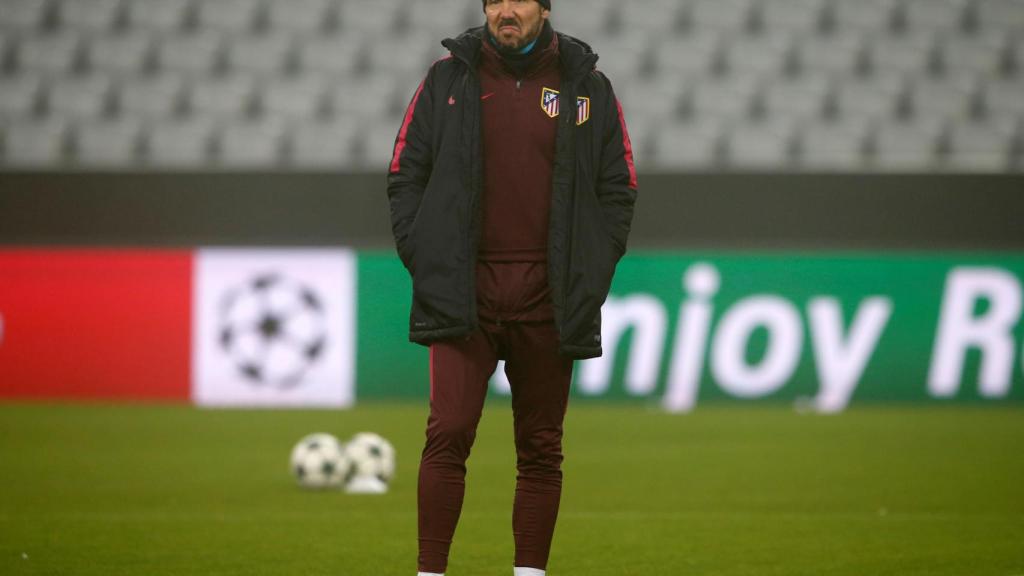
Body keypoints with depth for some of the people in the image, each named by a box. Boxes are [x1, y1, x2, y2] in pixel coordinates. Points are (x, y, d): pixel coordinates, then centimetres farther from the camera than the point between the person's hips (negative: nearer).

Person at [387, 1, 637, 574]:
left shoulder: (588, 87, 8)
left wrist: (589, 276, 1)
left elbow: (618, 189, 10)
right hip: (463, 293, -1)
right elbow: (406, 176, 9)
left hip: (548, 300, 1)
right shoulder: (447, 79, 7)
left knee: (541, 449, 4)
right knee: (448, 434, -10)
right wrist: (424, 261, -2)